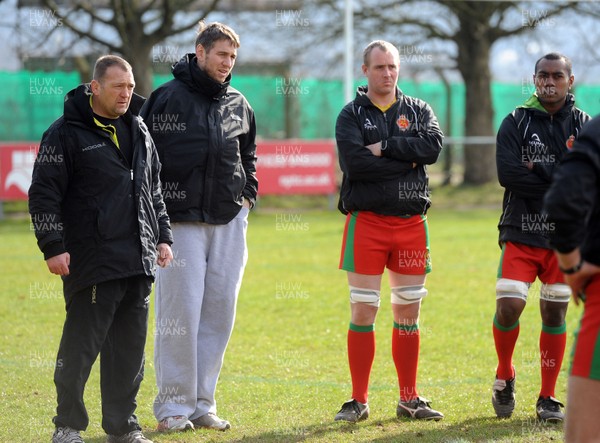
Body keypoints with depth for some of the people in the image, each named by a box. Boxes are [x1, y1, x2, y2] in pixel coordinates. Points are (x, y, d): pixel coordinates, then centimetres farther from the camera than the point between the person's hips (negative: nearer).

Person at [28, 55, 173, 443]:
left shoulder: (139, 132, 16)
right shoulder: (66, 134, -5)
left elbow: (154, 191, 24)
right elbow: (44, 193, -7)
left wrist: (163, 237, 18)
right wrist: (53, 247, -12)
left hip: (139, 264, 6)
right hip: (92, 262, -6)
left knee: (130, 346, 9)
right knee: (81, 345, -4)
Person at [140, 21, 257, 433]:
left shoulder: (238, 104, 12)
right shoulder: (168, 98, -3)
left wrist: (247, 196, 13)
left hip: (229, 222, 5)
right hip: (181, 222, -5)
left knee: (220, 312, 4)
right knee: (180, 313, -5)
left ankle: (203, 402, 12)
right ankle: (174, 406, 2)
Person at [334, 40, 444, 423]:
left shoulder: (418, 110, 10)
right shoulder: (351, 115, 2)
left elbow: (433, 146, -10)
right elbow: (355, 162, -16)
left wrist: (385, 147, -14)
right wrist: (406, 162, -12)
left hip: (411, 222, 3)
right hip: (366, 221, -3)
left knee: (409, 312, 7)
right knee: (363, 311, -3)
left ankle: (409, 399, 15)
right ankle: (359, 401, 5)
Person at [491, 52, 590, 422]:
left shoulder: (585, 126, 4)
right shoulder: (516, 123, 1)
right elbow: (508, 174, -14)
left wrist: (538, 171, -16)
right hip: (521, 234, -1)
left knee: (555, 314, 5)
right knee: (508, 307, -12)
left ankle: (548, 398, 15)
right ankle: (505, 378, 15)